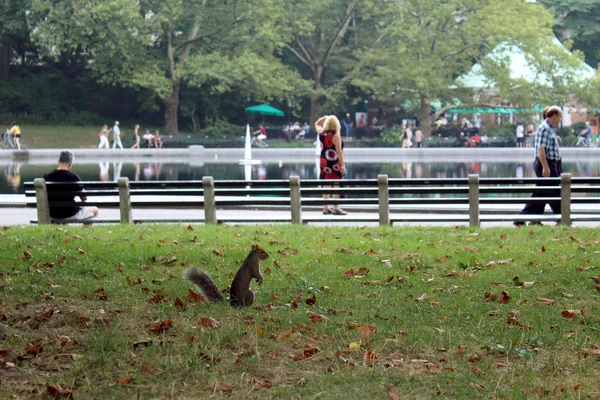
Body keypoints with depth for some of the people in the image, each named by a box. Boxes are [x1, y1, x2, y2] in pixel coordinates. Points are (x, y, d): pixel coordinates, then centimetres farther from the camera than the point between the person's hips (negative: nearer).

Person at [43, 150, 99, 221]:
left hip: (52, 214, 5)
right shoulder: (74, 177, -15)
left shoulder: (47, 176, -5)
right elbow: (83, 198, -6)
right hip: (70, 214, -5)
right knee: (95, 210, 19)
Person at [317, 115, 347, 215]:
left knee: (326, 185, 12)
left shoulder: (321, 133, 4)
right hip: (335, 163, -7)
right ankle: (336, 208, -6)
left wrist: (324, 118, 16)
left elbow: (317, 124, 27)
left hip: (323, 162, 7)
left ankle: (326, 208, 16)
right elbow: (339, 151, -17)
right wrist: (342, 165, -16)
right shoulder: (336, 135, -14)